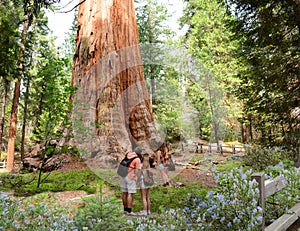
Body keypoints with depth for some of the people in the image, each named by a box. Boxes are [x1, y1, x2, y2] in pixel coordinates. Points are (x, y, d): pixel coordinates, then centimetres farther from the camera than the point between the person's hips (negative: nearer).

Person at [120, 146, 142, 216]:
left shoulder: (128, 154, 5)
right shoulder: (137, 159, -13)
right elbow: (137, 171, -13)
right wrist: (135, 180, -6)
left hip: (123, 176, 7)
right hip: (131, 177, -7)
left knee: (124, 193, 10)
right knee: (130, 194, -3)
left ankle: (125, 210, 19)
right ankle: (129, 211, -1)